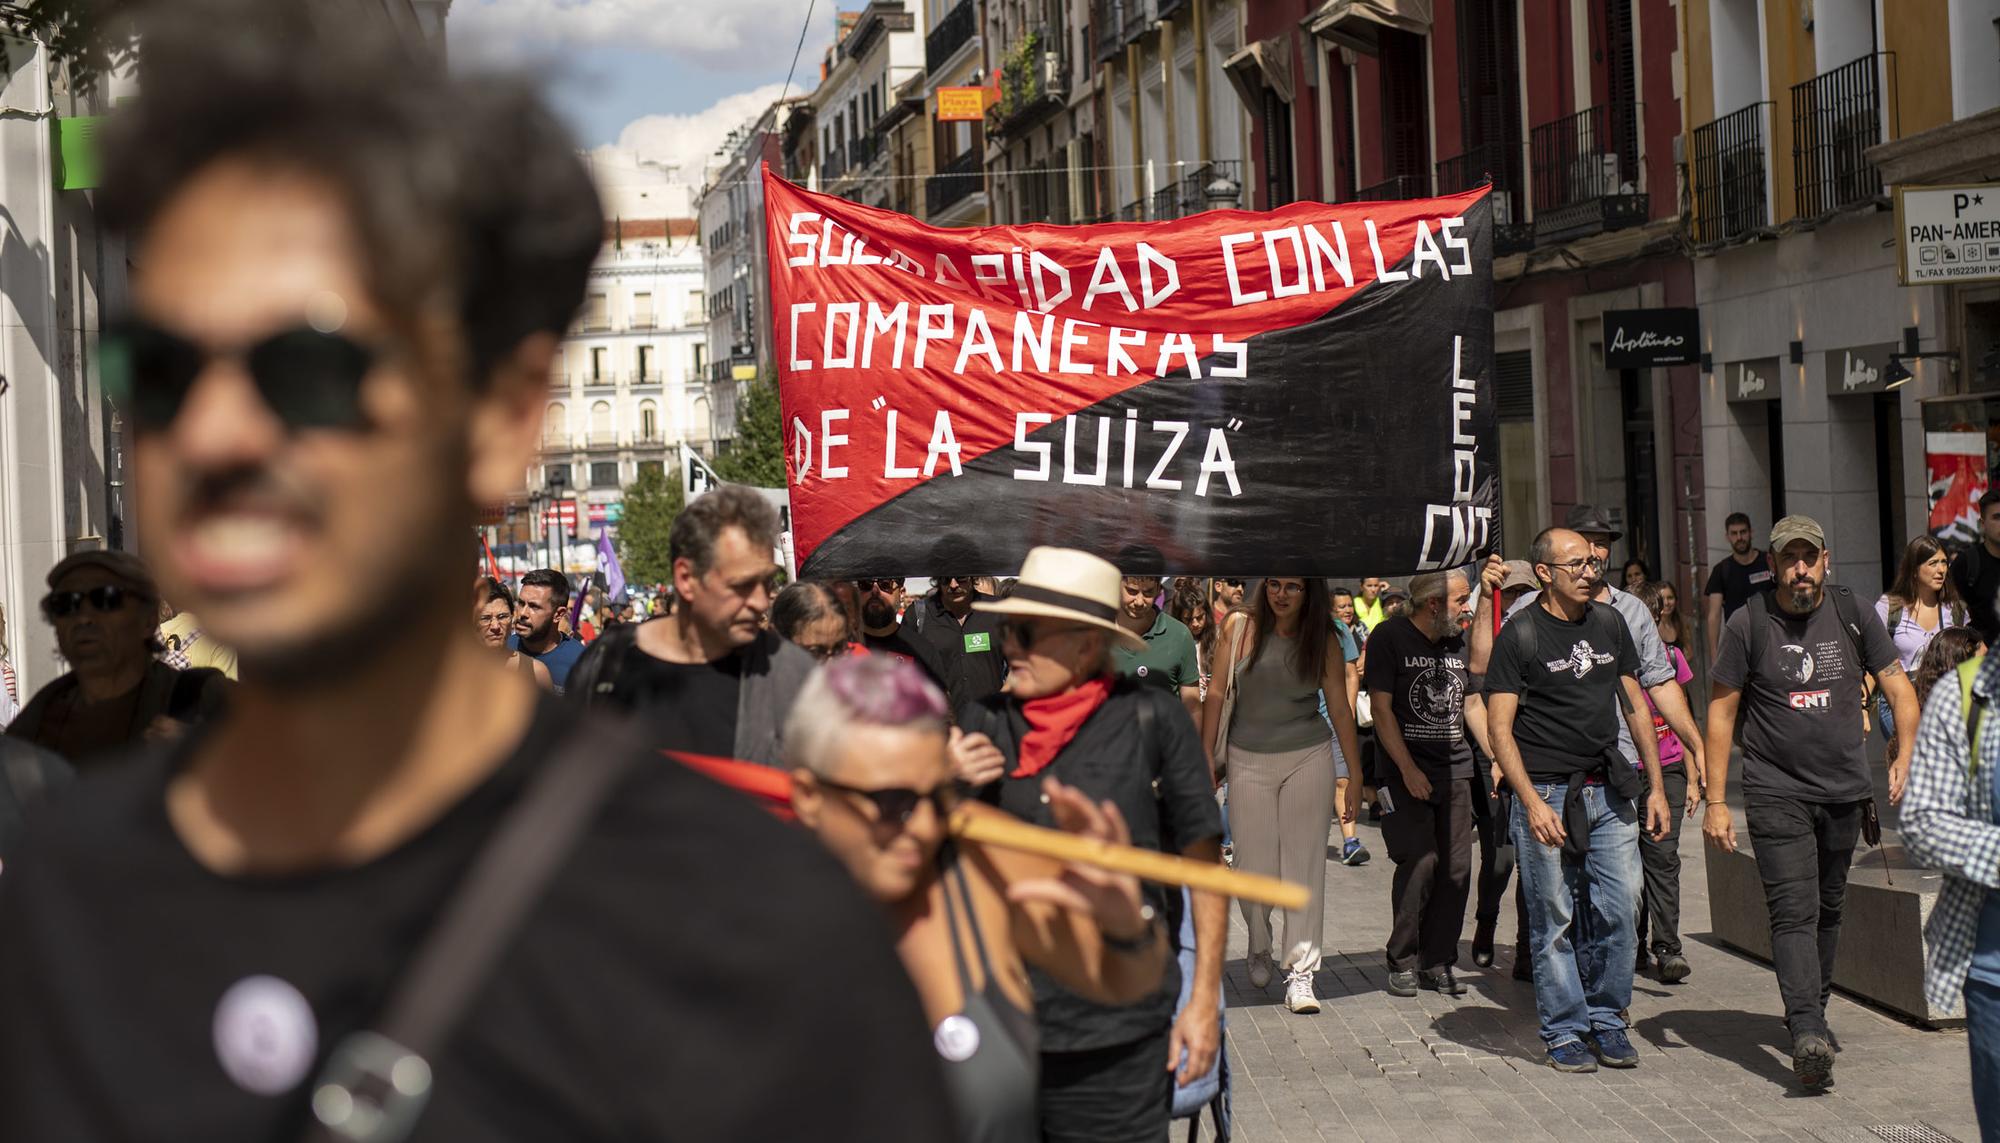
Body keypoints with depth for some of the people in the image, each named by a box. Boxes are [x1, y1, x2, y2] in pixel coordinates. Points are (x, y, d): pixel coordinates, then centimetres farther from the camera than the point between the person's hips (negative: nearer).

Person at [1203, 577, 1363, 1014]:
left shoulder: (1324, 640, -1)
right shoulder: (1240, 628, -3)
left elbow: (1340, 709, 2)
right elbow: (1217, 694, 1)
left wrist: (1355, 776, 2)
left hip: (1308, 761, 0)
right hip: (1249, 761, 0)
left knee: (1304, 866, -2)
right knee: (1255, 867, 1)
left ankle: (1300, 974, 3)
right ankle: (1259, 947, 31)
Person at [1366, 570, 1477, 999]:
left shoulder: (1461, 640, 10)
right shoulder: (1391, 637, -5)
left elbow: (1474, 702, 17)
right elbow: (1381, 708, -7)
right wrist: (1408, 770, -11)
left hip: (1455, 767, 5)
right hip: (1406, 769, -5)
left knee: (1456, 867, -1)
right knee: (1420, 860, -14)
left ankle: (1437, 962, 10)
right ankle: (1402, 962, 0)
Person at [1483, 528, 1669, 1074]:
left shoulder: (1609, 623, 11)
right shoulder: (1520, 634, -5)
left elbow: (1635, 707, 18)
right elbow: (1499, 728, -8)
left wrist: (1655, 786, 13)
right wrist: (1532, 802, -17)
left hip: (1609, 791, 5)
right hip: (1546, 792, -4)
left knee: (1619, 908, 0)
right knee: (1554, 919, 0)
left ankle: (1606, 1020, 16)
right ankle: (1565, 1034, 11)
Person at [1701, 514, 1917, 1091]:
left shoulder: (1852, 614, 2)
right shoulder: (1749, 624, -5)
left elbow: (1898, 686, 7)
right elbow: (1721, 711, -1)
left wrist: (1904, 757, -7)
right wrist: (1715, 800, -5)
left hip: (1845, 789, 4)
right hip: (1776, 793, -3)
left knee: (1828, 907, 15)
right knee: (1794, 911, -14)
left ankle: (1810, 1012, 32)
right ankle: (1808, 1034, -23)